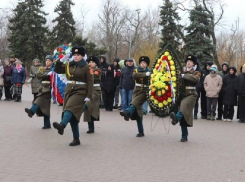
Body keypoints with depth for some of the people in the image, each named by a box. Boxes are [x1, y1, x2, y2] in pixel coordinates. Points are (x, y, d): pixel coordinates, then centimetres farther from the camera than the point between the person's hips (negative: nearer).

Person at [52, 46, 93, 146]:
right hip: (69, 91, 6)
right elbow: (57, 70, 13)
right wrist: (59, 61, -4)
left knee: (70, 108, -30)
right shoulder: (68, 65, 11)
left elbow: (90, 82, -7)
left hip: (80, 92, -6)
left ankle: (62, 125, -54)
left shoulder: (86, 67, -5)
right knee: (72, 115, 5)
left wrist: (88, 96, -14)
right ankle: (76, 139, 12)